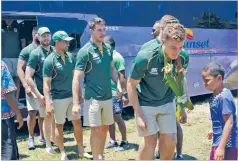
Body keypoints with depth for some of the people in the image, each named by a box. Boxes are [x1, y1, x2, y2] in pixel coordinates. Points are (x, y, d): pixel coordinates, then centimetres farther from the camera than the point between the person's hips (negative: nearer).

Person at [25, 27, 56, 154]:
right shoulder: (35, 54, -9)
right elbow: (28, 77, -12)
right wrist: (39, 95, -16)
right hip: (43, 92, -3)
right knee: (48, 117, 5)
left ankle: (54, 138, 34)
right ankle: (48, 144, 21)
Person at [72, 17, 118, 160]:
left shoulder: (107, 49, 5)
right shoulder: (85, 51, -13)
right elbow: (77, 78, -14)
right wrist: (76, 103, -19)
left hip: (108, 96, 6)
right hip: (93, 98, -6)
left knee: (104, 128, 15)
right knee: (96, 130, 1)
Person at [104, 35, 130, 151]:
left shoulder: (117, 57, -11)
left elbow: (122, 77, -14)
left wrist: (124, 94, -18)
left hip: (115, 93, -7)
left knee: (117, 118, 0)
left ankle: (124, 142, 12)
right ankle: (113, 141, 22)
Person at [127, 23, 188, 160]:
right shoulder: (145, 57, -28)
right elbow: (131, 85, -17)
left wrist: (182, 108, 6)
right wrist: (138, 115, -19)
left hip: (167, 103, 4)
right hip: (146, 104, -4)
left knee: (170, 141, 5)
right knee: (150, 141, -1)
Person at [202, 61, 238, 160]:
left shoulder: (224, 97, -23)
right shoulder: (216, 95, 6)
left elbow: (229, 123, -25)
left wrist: (221, 147, -27)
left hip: (226, 144, -10)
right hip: (218, 141, 10)